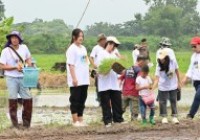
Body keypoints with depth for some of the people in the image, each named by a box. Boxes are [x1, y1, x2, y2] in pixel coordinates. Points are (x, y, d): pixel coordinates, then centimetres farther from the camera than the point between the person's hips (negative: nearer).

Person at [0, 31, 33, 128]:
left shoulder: (24, 48, 3)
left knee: (28, 99, 1)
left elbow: (28, 58, 20)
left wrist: (29, 65, -1)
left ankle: (26, 123, 13)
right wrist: (15, 67, -17)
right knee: (13, 100, 0)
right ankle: (15, 123, 7)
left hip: (23, 77, 3)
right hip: (11, 78, -3)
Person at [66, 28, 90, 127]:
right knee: (75, 100, -2)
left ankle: (80, 120, 16)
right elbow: (71, 64, -14)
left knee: (82, 100, 10)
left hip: (84, 80, 8)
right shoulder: (72, 49, -9)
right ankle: (75, 121, 1)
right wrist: (74, 78, -19)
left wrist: (88, 76, 13)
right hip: (76, 81, -8)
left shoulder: (83, 48, 15)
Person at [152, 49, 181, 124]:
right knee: (163, 102, 4)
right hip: (163, 87, -1)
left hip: (173, 86, 1)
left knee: (173, 101, 9)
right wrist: (152, 88, -34)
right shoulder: (159, 66, -20)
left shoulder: (173, 62, -17)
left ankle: (174, 116, 19)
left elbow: (177, 72, 0)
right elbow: (157, 78, -23)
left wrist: (178, 82, 7)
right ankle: (164, 117, 19)